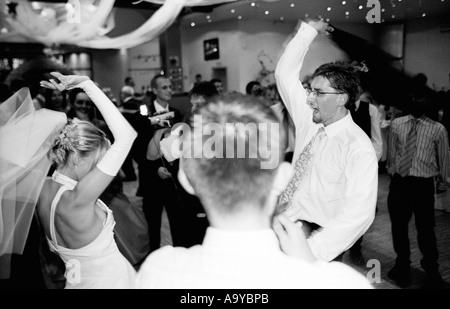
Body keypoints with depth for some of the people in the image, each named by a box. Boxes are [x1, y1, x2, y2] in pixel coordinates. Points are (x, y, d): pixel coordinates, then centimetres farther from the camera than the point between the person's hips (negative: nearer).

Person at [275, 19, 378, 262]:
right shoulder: (308, 121, 5)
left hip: (316, 239, -5)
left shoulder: (358, 148, -13)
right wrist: (308, 30, 5)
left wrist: (311, 250, -30)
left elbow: (359, 212, -21)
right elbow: (285, 73, 9)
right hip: (282, 225, 5)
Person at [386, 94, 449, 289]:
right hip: (399, 181, 3)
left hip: (423, 184, -2)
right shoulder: (396, 124, 2)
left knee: (425, 229, 4)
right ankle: (402, 266, 36)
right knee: (398, 226, 14)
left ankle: (432, 273, 26)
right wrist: (392, 172, 9)